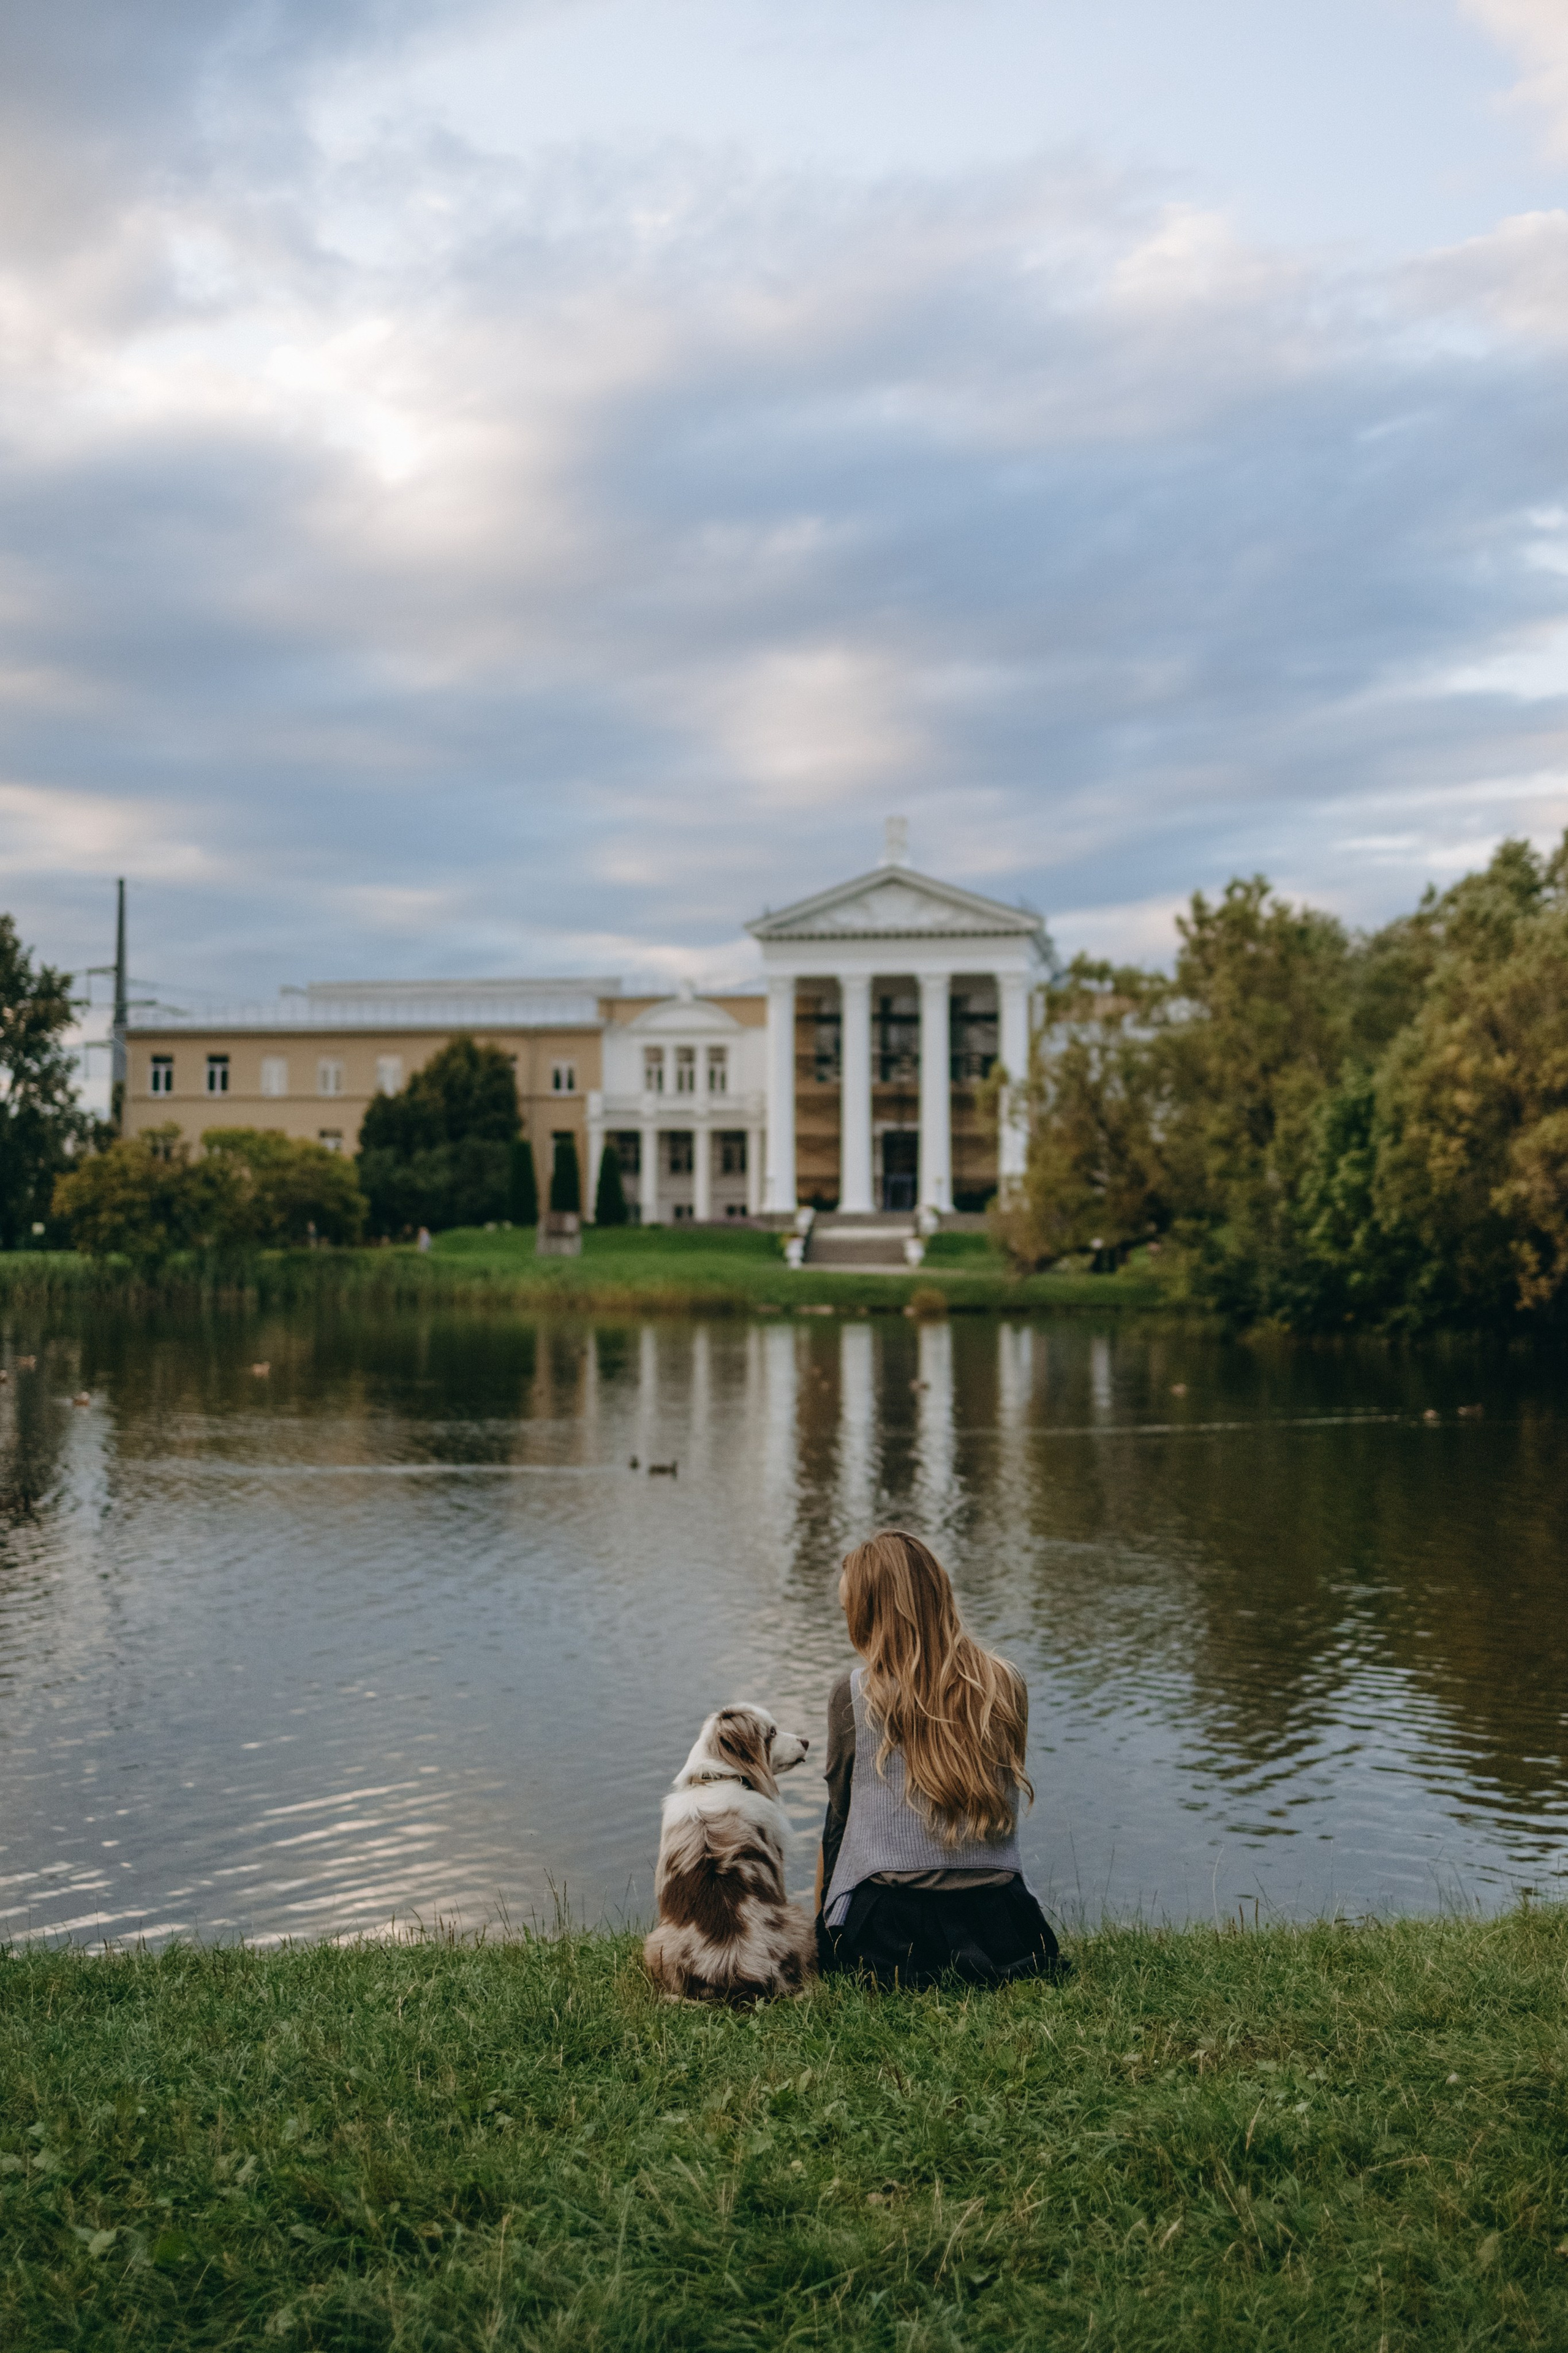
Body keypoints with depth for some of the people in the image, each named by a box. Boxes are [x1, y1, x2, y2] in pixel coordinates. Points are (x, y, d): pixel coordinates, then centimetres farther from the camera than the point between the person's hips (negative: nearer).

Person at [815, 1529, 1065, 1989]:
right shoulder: (1005, 1683, 3)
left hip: (887, 1922, -3)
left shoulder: (854, 1693, -6)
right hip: (996, 1912, 3)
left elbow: (838, 1820, 3)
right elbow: (1004, 1806, 12)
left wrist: (821, 1928, 17)